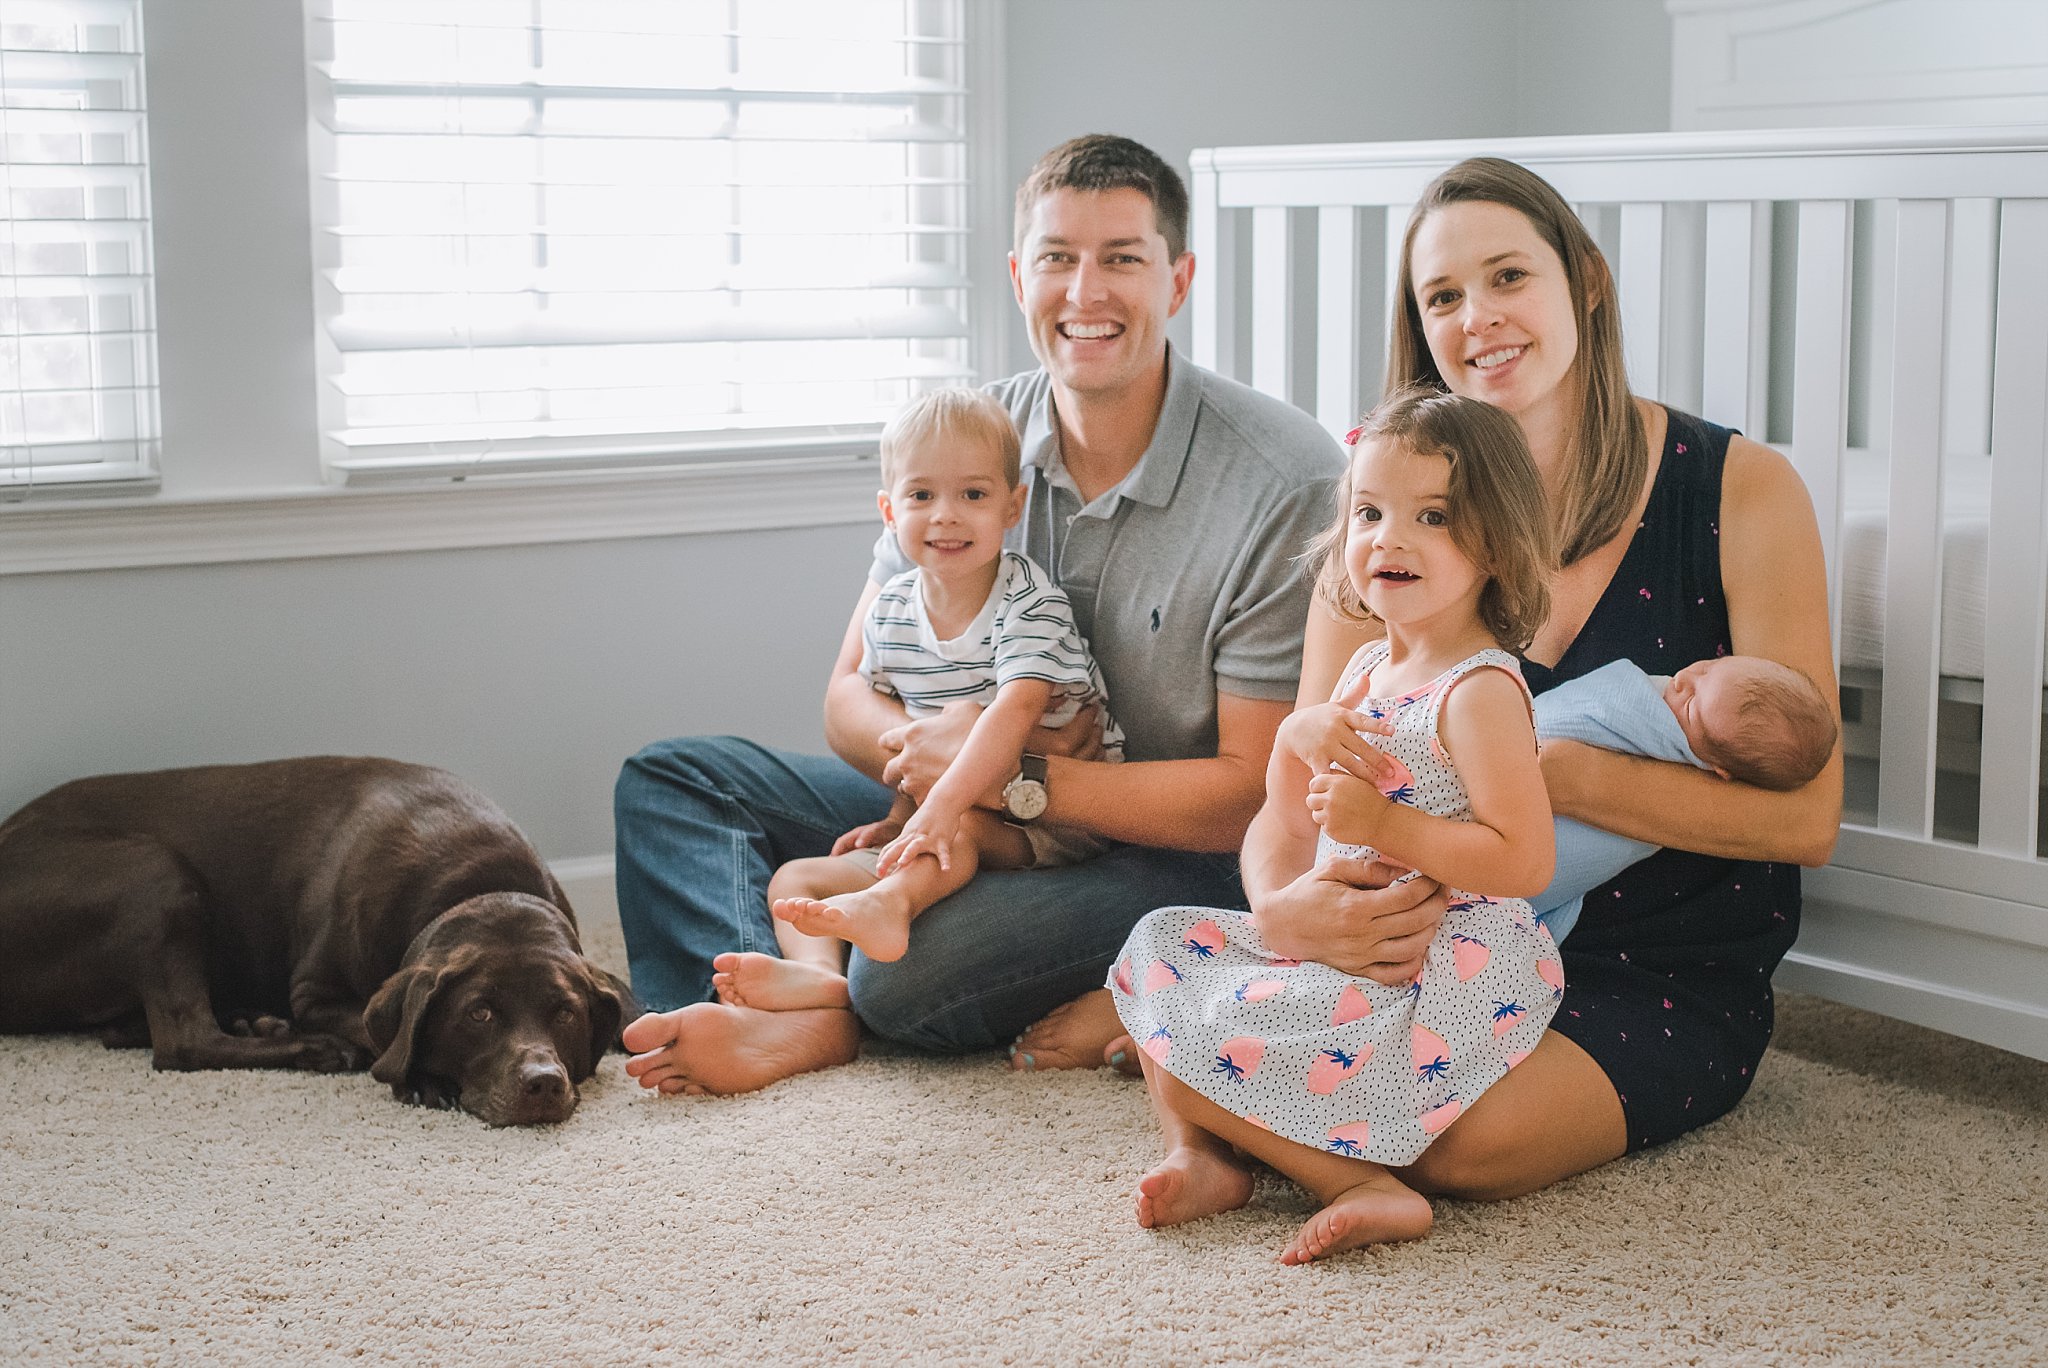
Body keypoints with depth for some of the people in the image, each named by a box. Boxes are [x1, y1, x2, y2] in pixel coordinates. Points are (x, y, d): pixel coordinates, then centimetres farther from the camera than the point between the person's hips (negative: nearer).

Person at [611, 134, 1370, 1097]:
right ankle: (800, 1006, -27)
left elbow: (1256, 793, -18)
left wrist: (1020, 780, -24)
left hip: (1184, 860, -7)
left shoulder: (1286, 483, -18)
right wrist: (921, 744, -24)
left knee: (910, 962, -35)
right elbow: (851, 699, 1)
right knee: (671, 780, -3)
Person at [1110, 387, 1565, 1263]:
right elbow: (1297, 825, 17)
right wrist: (1296, 739, -4)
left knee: (1214, 1035, -19)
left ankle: (1364, 1184, -11)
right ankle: (1200, 1153, -4)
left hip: (1452, 977, -10)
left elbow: (1525, 863, -23)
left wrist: (1385, 825, -26)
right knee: (1162, 945, 9)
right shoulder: (1367, 668, 11)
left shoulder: (1480, 691, -16)